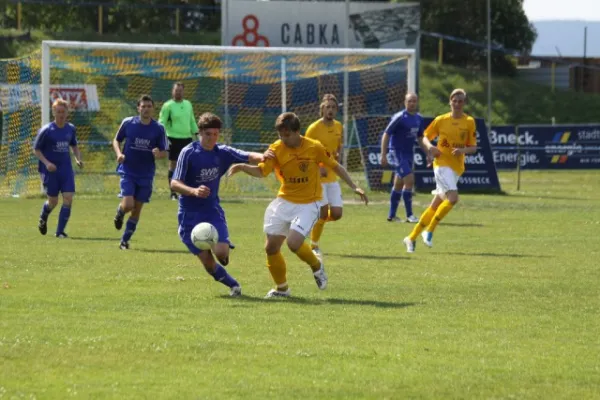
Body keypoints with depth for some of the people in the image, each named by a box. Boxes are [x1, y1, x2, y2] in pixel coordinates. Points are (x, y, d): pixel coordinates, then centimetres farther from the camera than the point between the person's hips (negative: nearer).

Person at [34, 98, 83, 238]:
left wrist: (78, 159, 1)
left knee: (68, 199, -10)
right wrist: (46, 163, -19)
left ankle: (60, 231, -1)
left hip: (66, 169, 3)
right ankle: (43, 219, 38)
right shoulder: (46, 130, -10)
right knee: (53, 201, 4)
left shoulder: (71, 129, 4)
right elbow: (36, 149, -5)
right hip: (50, 169, -3)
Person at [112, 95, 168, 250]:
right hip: (128, 171, -2)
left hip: (146, 175, 2)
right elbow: (116, 140, 9)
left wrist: (158, 154, -21)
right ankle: (119, 213, 21)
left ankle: (125, 240, 21)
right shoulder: (128, 123, -5)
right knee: (128, 204, -16)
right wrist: (119, 153, -10)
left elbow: (164, 153, 2)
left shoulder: (158, 129, -3)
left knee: (137, 209, 6)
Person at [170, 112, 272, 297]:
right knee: (208, 261, -5)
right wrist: (194, 191, -35)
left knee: (221, 252, -21)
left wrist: (262, 157, -30)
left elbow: (249, 157, -7)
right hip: (190, 214, -2)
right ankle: (233, 284, 20)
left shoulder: (223, 153, 0)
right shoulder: (188, 153, -12)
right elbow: (174, 184, -17)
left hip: (213, 210, 2)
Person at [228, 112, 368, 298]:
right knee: (271, 247, 0)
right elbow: (261, 171, -15)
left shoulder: (314, 148, -10)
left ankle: (316, 266, 9)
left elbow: (336, 167, 2)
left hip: (308, 204, -4)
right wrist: (242, 167, -34)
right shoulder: (276, 149, -6)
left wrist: (354, 187, -1)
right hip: (285, 201, 4)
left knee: (294, 242, -23)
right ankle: (282, 288, 22)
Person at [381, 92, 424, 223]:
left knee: (399, 184, 13)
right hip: (398, 152, -7)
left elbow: (420, 138, 20)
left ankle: (392, 215, 21)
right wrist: (383, 155, -17)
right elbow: (386, 135, -13)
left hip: (409, 152, 7)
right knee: (409, 180, -16)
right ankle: (409, 215, -11)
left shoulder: (419, 118, 7)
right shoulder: (399, 118, -14)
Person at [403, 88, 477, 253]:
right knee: (453, 197, -25)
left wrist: (463, 150, -17)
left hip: (457, 167, 3)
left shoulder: (469, 122, 4)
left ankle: (412, 237, 17)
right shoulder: (441, 120, 1)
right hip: (442, 163, -3)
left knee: (435, 205, 6)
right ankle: (429, 231, -12)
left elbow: (473, 147, 4)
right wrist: (430, 147, -11)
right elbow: (426, 137, 11)